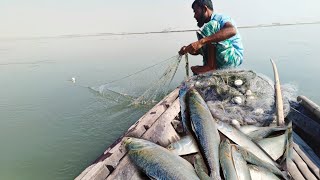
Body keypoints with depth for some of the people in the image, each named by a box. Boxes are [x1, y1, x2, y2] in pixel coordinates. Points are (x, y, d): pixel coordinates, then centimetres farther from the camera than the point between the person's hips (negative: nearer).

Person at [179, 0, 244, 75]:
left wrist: (201, 41, -43)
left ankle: (210, 66, -26)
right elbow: (198, 50, 13)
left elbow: (232, 30, -34)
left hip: (233, 56, -8)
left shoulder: (220, 18, -9)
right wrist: (188, 49, -10)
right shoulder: (206, 27, 16)